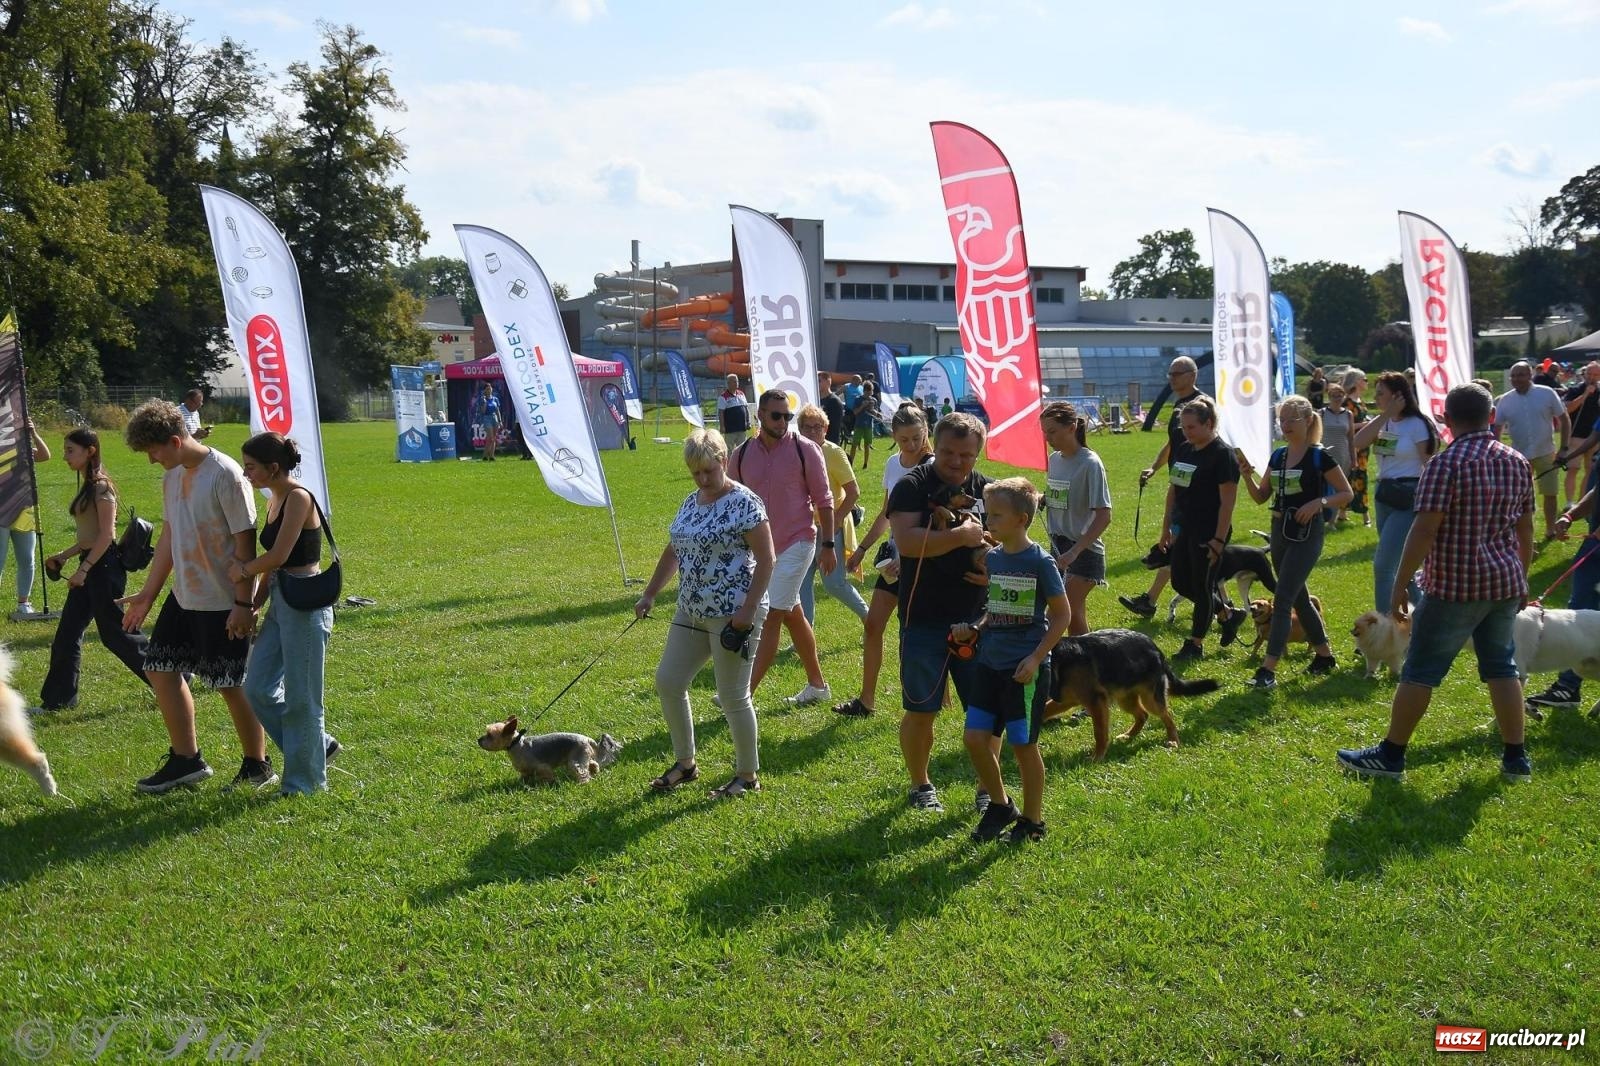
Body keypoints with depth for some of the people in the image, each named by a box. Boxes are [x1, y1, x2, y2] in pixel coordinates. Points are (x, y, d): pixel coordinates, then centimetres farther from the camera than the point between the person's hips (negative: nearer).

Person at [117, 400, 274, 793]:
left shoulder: (226, 475, -19)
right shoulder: (172, 476, 7)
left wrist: (244, 603, -20)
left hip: (224, 602, -9)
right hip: (183, 597, 9)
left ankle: (258, 767, 16)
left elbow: (245, 543, -19)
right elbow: (169, 536, 14)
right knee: (160, 669, 11)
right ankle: (186, 760, 24)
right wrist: (147, 593, 13)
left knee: (231, 684, 0)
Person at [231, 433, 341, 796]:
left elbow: (278, 556, -19)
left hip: (305, 603, -9)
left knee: (300, 697, 1)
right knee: (257, 688, 10)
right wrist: (254, 603, 12)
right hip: (280, 601, 9)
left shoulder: (298, 498, -14)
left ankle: (306, 780, 14)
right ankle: (318, 744, 26)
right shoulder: (274, 500, 13)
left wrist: (243, 570, -3)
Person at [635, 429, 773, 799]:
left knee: (733, 697, -1)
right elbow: (673, 551, 21)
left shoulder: (744, 503, -13)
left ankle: (748, 775, 16)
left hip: (731, 616, -8)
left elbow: (766, 559, -15)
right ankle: (685, 763, 26)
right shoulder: (690, 503, 11)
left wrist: (748, 610, -21)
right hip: (691, 612, 8)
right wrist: (650, 595, 18)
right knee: (667, 682, 9)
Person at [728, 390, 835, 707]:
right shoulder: (741, 454, 2)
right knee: (793, 617, 15)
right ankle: (817, 684, 29)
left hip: (797, 544, -5)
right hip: (760, 548, 5)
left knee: (772, 617, -9)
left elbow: (823, 500, -5)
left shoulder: (805, 450, -9)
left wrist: (828, 545, -7)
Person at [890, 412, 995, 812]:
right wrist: (961, 535, -26)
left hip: (975, 620, 3)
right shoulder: (913, 486, -6)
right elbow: (907, 541, -22)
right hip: (924, 621, -3)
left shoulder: (987, 491, 6)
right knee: (920, 711, 7)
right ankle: (920, 785, 27)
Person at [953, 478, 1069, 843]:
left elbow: (1062, 615, -8)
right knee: (975, 737, 2)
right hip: (990, 663, 6)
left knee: (1023, 745, 3)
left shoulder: (1040, 562, -11)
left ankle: (1032, 821, 20)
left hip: (1026, 668, -6)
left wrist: (1036, 657, -15)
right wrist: (974, 631, 0)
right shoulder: (991, 558, 6)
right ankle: (1000, 805, 23)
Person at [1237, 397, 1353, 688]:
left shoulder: (1319, 457, -9)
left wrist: (1318, 502, -21)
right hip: (1280, 531, 8)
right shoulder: (1278, 456, 9)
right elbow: (1261, 497, 13)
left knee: (1282, 598, -14)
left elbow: (1346, 494, -5)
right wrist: (1248, 475, -5)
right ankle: (1324, 656, 32)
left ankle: (1268, 669, -16)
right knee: (1299, 598, 16)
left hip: (1306, 534, -8)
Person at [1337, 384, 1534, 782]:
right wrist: (1521, 578, 24)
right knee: (1502, 667, 16)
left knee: (1420, 671, 1)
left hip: (1456, 585, -6)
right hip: (1506, 582, 7)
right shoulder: (1517, 462, 7)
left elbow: (1425, 529, -19)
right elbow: (1526, 528, 13)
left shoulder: (1446, 463, -14)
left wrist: (1401, 583, -12)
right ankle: (1516, 758, 16)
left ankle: (1390, 756, 7)